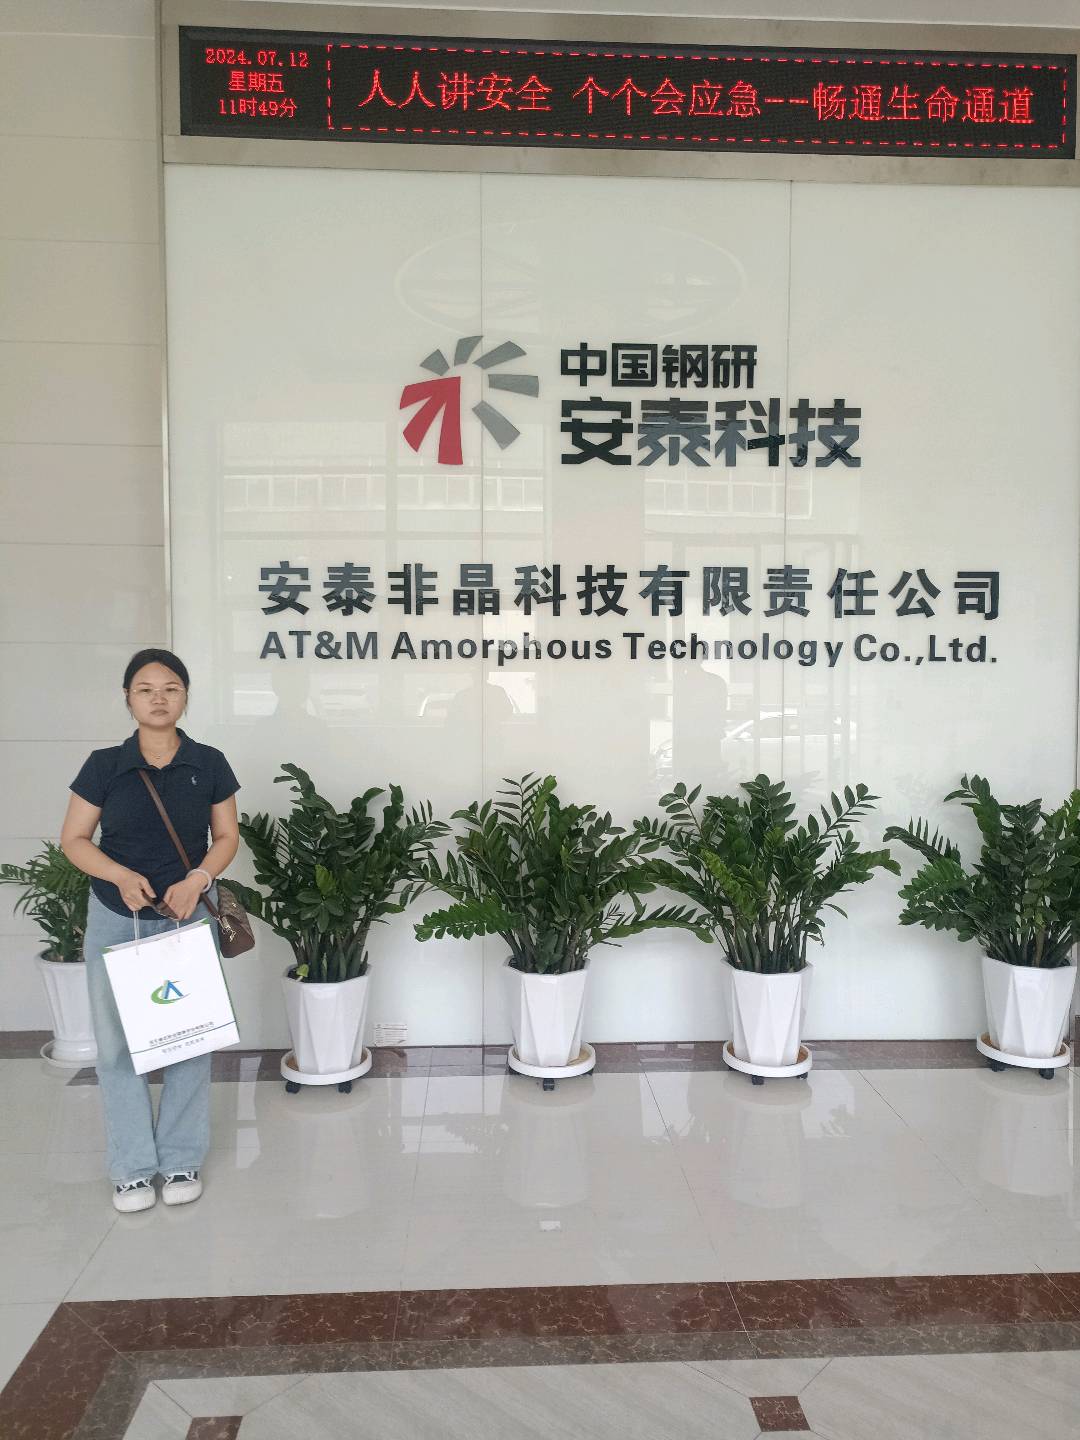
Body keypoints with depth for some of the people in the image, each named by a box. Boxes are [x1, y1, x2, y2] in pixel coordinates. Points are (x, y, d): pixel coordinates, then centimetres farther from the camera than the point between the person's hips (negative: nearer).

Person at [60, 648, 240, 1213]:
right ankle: (132, 1167, 20)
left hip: (190, 915, 0)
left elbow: (226, 836, 3)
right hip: (116, 919, 0)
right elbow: (74, 839, 0)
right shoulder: (105, 765, -4)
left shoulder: (209, 764, -2)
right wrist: (121, 875, -17)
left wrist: (197, 879, -15)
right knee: (118, 1042, 5)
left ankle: (181, 1160, 23)